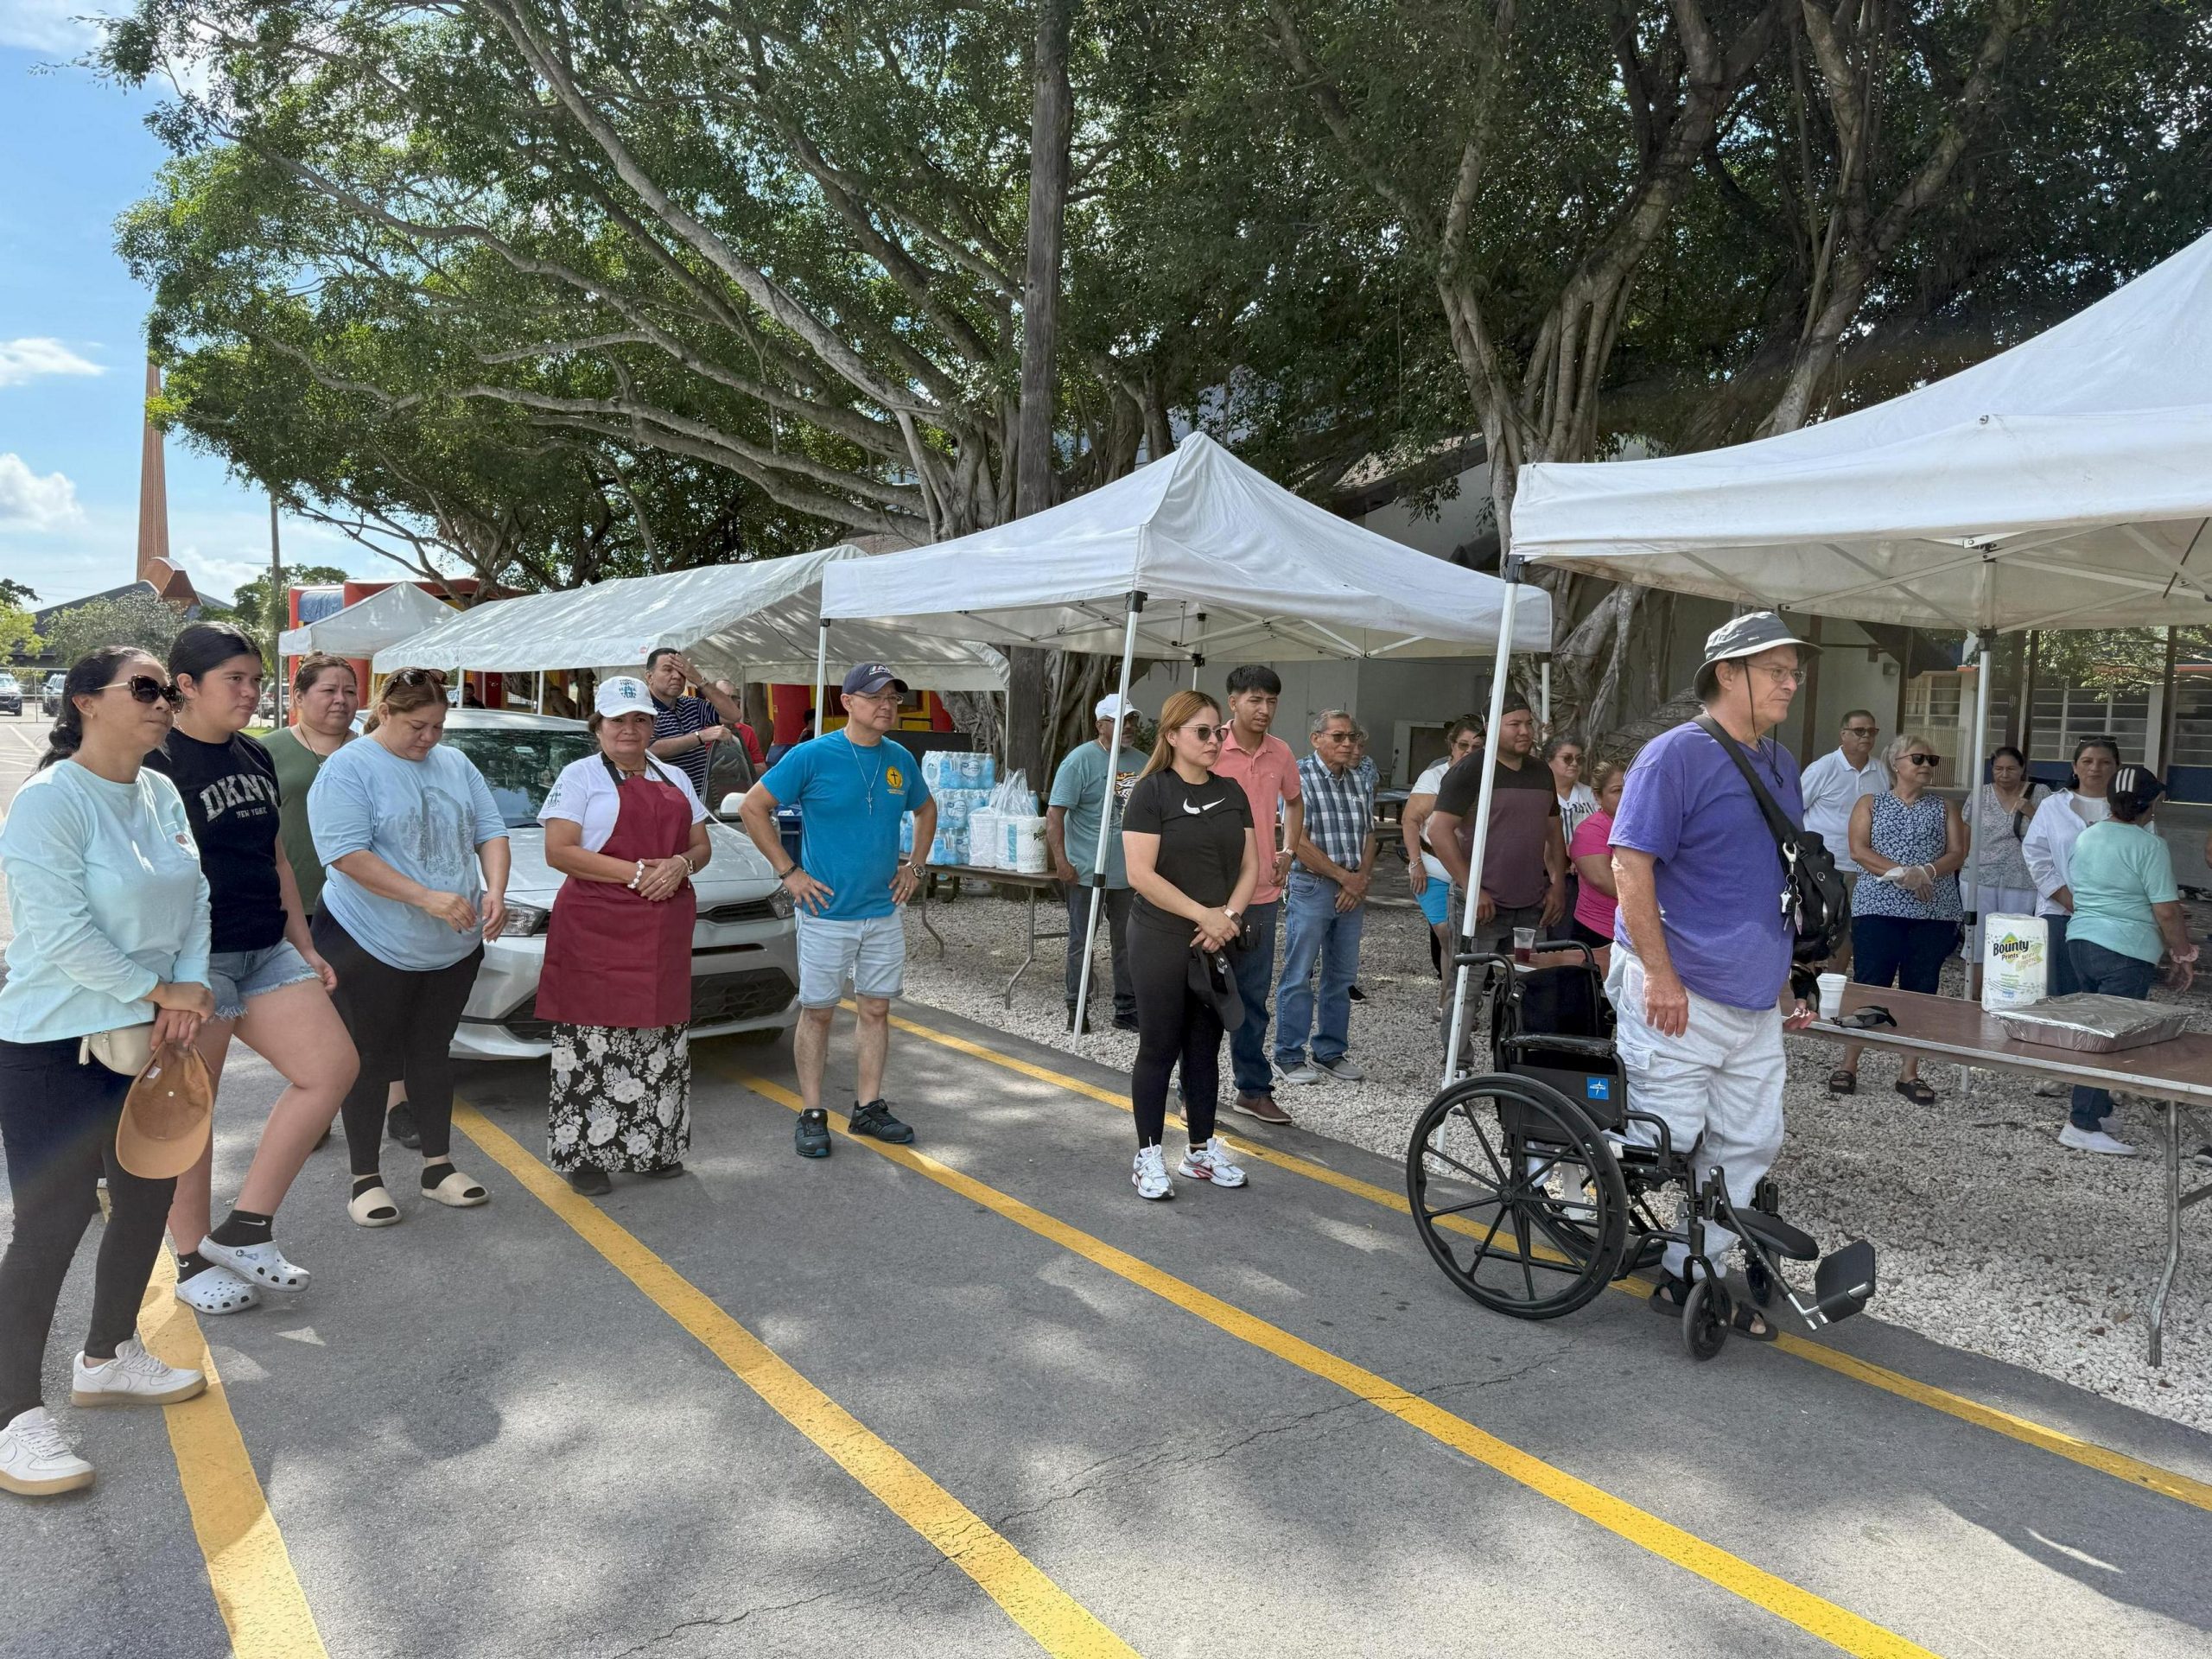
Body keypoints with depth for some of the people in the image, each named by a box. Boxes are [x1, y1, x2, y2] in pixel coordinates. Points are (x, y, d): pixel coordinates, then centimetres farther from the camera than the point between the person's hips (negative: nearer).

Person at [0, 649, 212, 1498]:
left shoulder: (160, 793, 6)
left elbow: (194, 895, 6)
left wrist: (188, 989, -7)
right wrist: (162, 990, -15)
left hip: (143, 1037, 8)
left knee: (147, 1197, 16)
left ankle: (108, 1358, 35)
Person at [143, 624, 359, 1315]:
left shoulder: (255, 759, 12)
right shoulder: (156, 764, -11)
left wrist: (305, 948, 18)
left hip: (267, 951, 8)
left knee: (333, 1066, 1)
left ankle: (245, 1229, 10)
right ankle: (194, 1260, 20)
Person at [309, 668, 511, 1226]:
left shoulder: (455, 765, 9)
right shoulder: (347, 770, -10)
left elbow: (491, 832, 7)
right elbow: (347, 854, -20)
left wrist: (495, 891, -13)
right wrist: (428, 898, -27)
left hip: (454, 946, 5)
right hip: (372, 947, -5)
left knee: (432, 1053, 15)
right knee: (371, 1060, 4)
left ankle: (438, 1166, 25)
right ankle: (365, 1180, 16)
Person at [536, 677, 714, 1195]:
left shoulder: (675, 779, 18)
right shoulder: (580, 776, 2)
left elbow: (702, 846, 18)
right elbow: (558, 851, -9)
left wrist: (680, 865, -6)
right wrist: (634, 873, -16)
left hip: (665, 931, 5)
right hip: (596, 929, -5)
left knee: (659, 1040, 8)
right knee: (594, 1043, -5)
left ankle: (653, 1146, 18)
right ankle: (585, 1153, 5)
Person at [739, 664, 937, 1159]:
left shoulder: (900, 760, 5)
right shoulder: (812, 756, -10)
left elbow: (926, 809, 24)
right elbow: (752, 807, -8)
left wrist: (915, 865, 12)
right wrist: (789, 871, -10)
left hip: (884, 912, 5)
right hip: (827, 913, -5)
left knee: (876, 1009, 11)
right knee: (817, 1012, 4)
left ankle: (869, 1108, 22)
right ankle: (811, 1115, 15)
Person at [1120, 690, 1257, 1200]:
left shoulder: (1231, 792, 9)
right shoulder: (1151, 792, -9)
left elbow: (1249, 865, 8)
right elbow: (1141, 874, -16)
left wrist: (1229, 916, -9)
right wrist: (1203, 915, -17)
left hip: (1219, 945, 5)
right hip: (1162, 943, -5)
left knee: (1205, 1048, 13)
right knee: (1159, 1048, 2)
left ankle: (1202, 1150, 24)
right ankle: (1148, 1157, 13)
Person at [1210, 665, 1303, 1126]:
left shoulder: (1281, 753, 6)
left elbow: (1294, 802, 25)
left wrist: (1287, 849, 13)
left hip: (1263, 893, 5)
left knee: (1254, 997, 13)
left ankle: (1253, 1089, 24)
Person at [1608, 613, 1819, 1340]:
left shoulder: (1781, 764, 15)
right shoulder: (1676, 754, -11)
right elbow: (1631, 864, -17)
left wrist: (1796, 977, 20)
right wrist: (1661, 975, -21)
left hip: (1756, 998, 8)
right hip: (1678, 992, -8)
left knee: (1749, 1143, 10)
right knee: (1666, 1141, -3)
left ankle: (1689, 1271, 22)